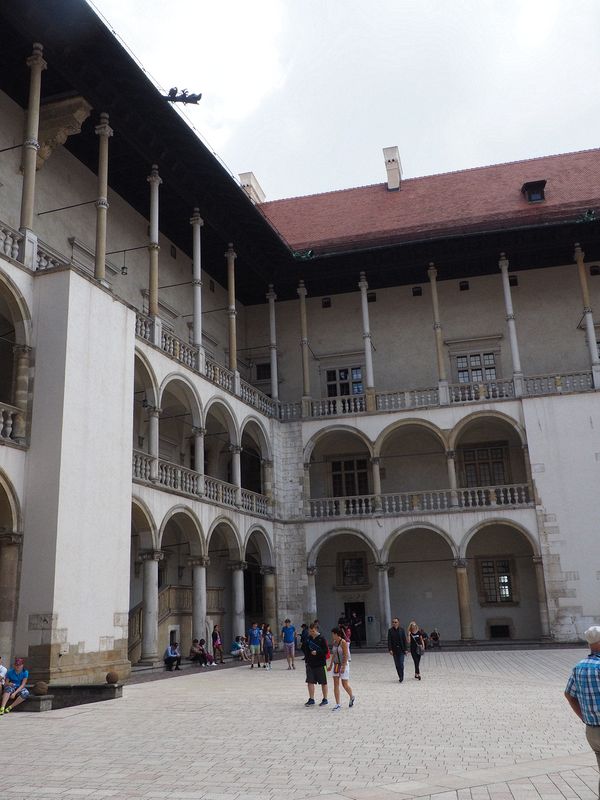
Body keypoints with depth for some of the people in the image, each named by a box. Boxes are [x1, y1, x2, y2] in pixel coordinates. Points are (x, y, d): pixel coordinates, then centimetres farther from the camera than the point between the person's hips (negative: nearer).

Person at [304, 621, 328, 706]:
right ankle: (311, 699, 13)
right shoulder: (309, 639, 7)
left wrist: (317, 652, -23)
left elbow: (326, 650, -12)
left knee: (323, 682, 5)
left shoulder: (321, 639, -10)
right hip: (310, 664, 5)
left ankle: (325, 699, 17)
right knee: (310, 682, 4)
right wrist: (307, 661, 12)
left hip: (319, 664, -5)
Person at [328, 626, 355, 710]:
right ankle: (338, 704, 6)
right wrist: (330, 665, 17)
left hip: (344, 664, -7)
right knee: (336, 684, 2)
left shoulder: (343, 642, -15)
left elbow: (346, 655, -18)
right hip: (336, 664, 7)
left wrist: (343, 666, -22)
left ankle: (351, 697, 28)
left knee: (345, 684, 0)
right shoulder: (334, 643, 7)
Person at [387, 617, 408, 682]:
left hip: (401, 649, -1)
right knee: (397, 664, 6)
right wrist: (390, 649, -11)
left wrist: (406, 649, -3)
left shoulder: (402, 630, 0)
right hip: (394, 650, 1)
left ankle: (401, 677, 1)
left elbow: (404, 640, 1)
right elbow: (389, 641, -2)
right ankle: (400, 677, 17)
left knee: (401, 664, -7)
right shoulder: (390, 631, 0)